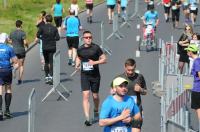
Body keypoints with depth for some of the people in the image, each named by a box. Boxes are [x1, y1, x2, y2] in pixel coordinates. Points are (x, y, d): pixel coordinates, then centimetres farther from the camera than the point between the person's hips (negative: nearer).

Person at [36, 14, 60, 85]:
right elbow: (57, 38, -5)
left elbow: (38, 35, -11)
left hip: (45, 47, 0)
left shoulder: (42, 27, -4)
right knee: (51, 62, 0)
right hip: (52, 47, 0)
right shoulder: (54, 28, -1)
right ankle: (51, 76, -14)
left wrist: (43, 38, 7)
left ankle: (46, 77, 15)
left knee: (46, 62, 13)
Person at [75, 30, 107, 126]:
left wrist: (95, 62, -20)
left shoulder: (96, 48, -7)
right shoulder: (80, 49, 2)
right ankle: (87, 119, -15)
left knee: (95, 96, 12)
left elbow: (104, 59, -5)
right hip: (84, 76, 1)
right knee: (85, 96, -11)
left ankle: (96, 111, 43)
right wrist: (77, 64, 2)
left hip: (95, 75, -1)